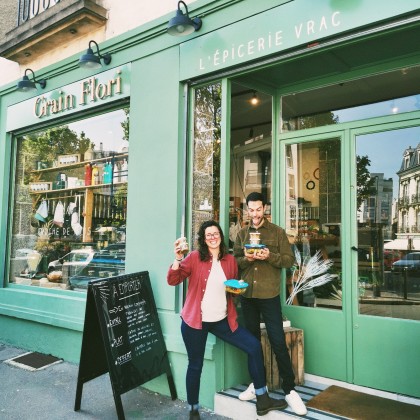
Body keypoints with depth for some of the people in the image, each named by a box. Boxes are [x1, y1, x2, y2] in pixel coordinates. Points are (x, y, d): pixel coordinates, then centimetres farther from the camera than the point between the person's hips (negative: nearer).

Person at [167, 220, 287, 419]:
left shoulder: (230, 260, 4)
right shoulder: (194, 257, -8)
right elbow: (172, 280, -14)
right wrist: (178, 258, -28)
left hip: (223, 320, 4)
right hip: (195, 320, -3)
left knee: (254, 346, -1)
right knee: (195, 365, 7)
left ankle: (262, 400, 15)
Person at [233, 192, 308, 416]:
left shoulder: (277, 232, -1)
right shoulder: (241, 234, 8)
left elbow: (290, 260, -4)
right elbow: (234, 262, 6)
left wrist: (270, 256, -21)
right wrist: (245, 258, -15)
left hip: (269, 295, -3)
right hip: (247, 294, 4)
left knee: (278, 342, -2)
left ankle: (289, 389, 11)